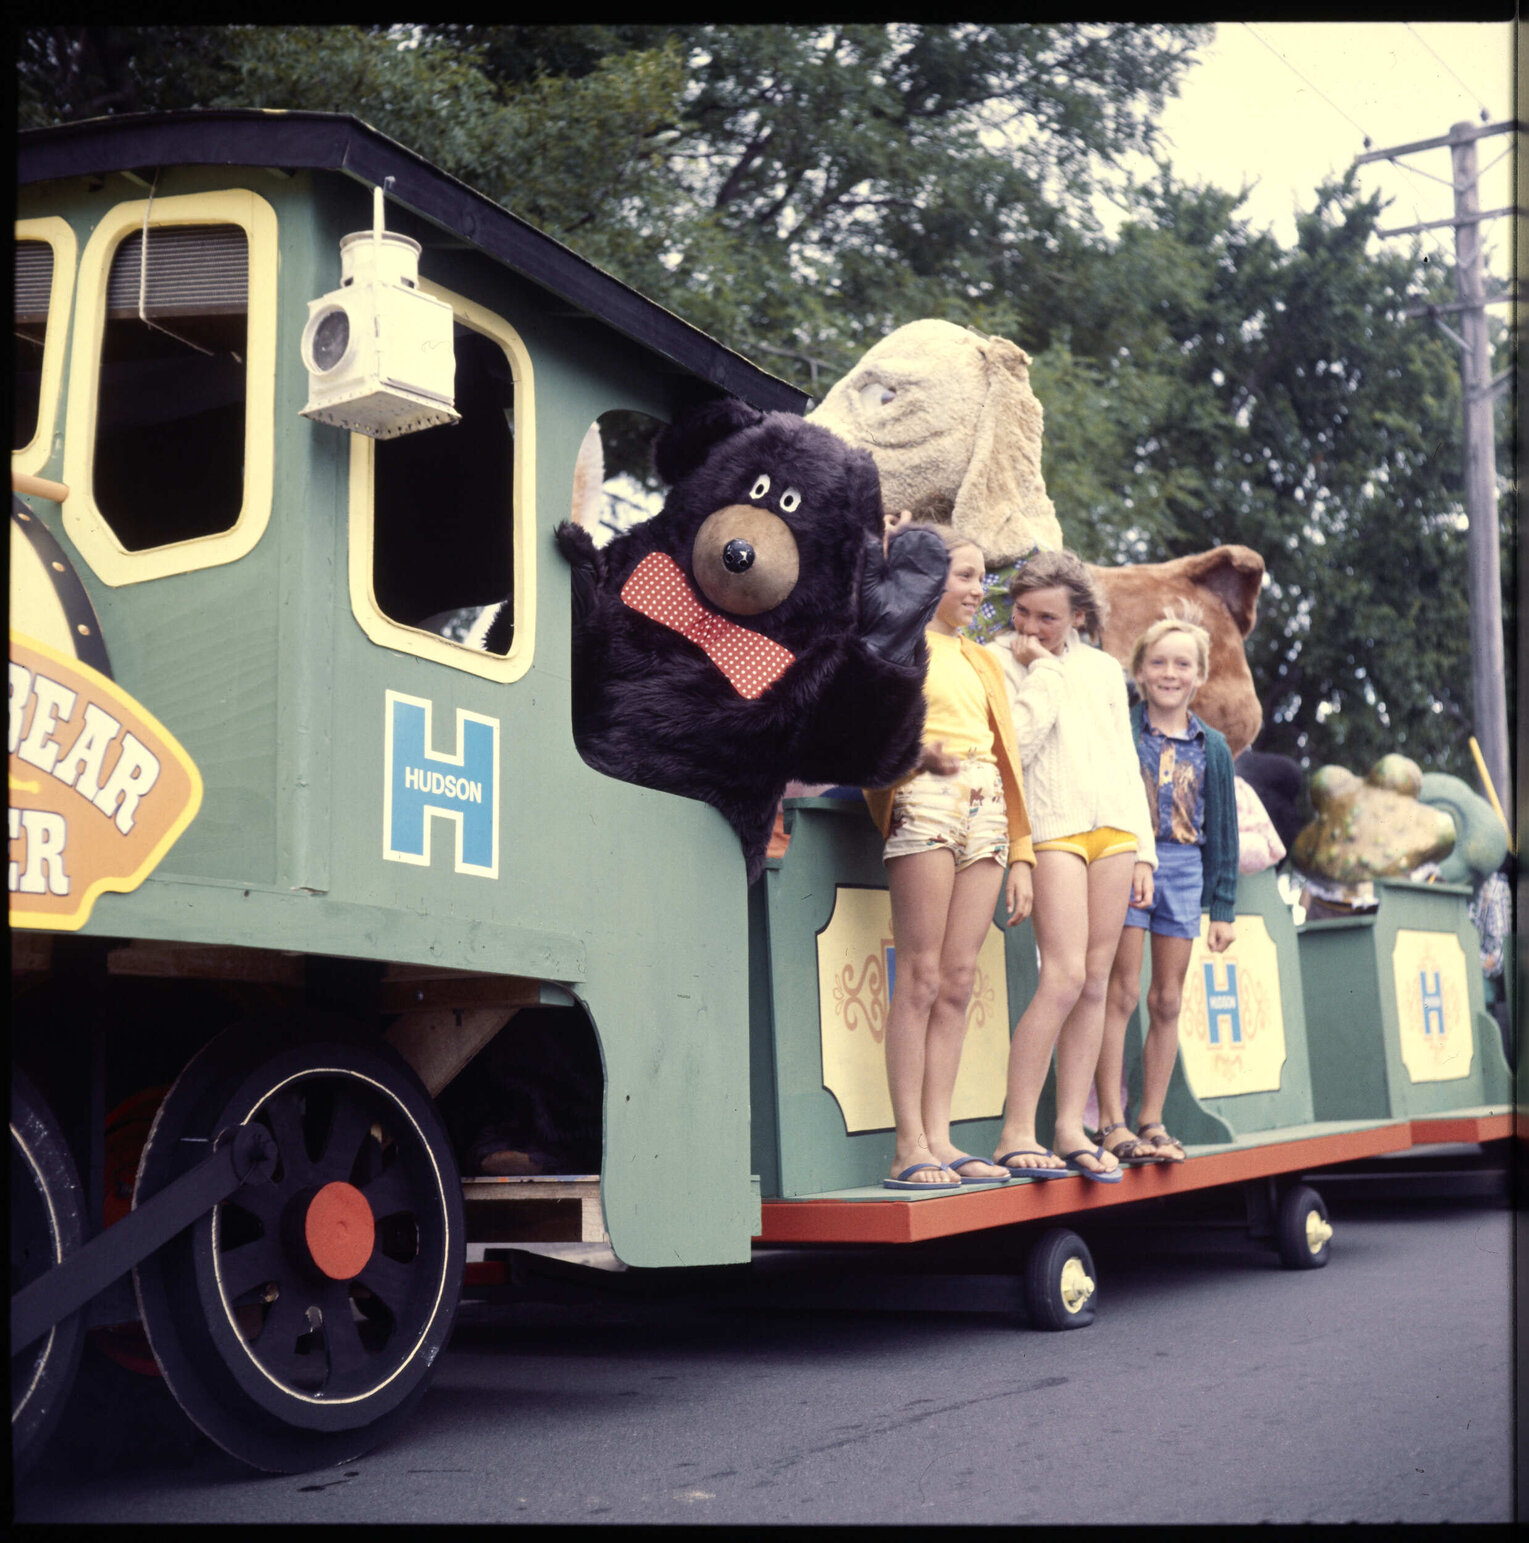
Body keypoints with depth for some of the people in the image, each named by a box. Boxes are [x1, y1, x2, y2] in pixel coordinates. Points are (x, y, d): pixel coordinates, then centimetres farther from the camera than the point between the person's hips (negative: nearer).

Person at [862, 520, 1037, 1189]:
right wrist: (915, 750, -20)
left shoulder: (978, 662, 27)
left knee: (957, 980, 1)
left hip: (987, 812, 6)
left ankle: (940, 1139, 2)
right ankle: (910, 1148, -9)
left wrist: (1021, 854, 16)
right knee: (921, 976, -10)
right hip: (925, 802, -6)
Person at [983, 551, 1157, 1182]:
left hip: (1114, 827, 5)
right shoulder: (999, 660, 4)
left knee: (1095, 982, 2)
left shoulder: (1103, 668, 18)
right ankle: (1017, 1133, -12)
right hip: (1054, 827, -5)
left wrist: (1142, 849, 13)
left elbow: (1125, 759, 18)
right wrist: (1042, 670, -5)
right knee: (1064, 977, -16)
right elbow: (1015, 745, -10)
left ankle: (1070, 1128, 6)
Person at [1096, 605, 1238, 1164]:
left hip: (1184, 872, 4)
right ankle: (1111, 1121, -2)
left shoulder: (1212, 749, 11)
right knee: (1122, 992, -6)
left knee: (1167, 1000, 6)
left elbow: (1222, 832, 13)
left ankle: (1152, 1120, 14)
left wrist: (1223, 908, 11)